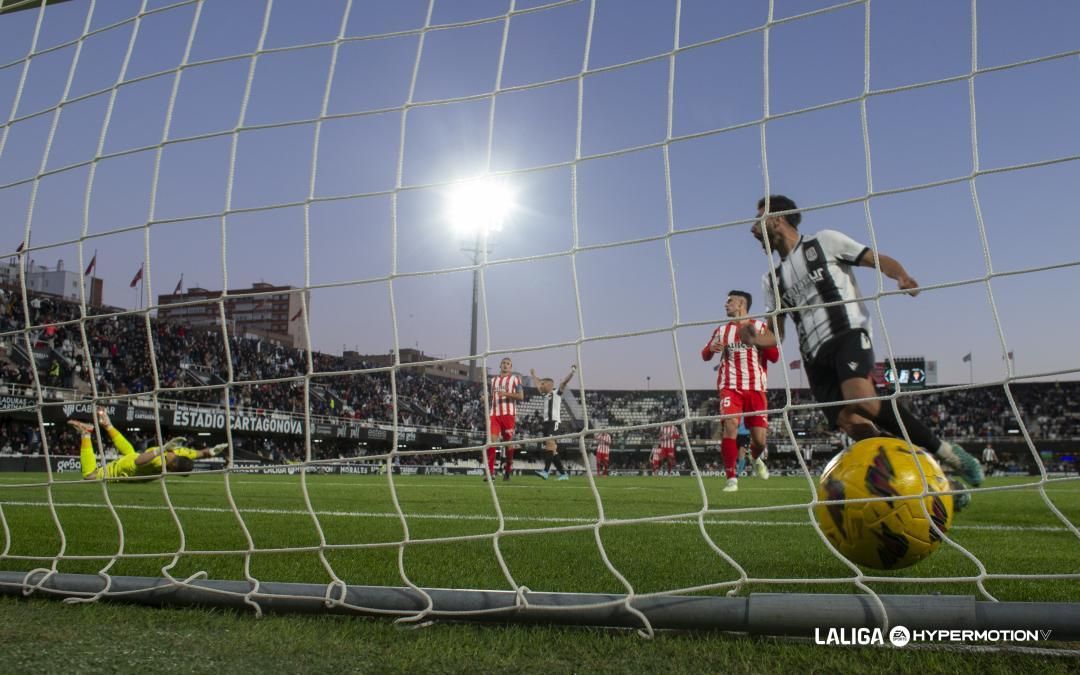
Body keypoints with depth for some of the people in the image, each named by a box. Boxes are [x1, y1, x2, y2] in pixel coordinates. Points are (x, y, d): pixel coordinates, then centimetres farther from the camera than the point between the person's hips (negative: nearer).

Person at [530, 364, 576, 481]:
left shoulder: (556, 392, 5)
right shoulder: (545, 395, 25)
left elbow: (565, 381, -9)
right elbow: (538, 384, 42)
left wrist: (572, 372, -21)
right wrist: (533, 375, 54)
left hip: (553, 421, -8)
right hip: (546, 422, 8)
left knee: (550, 442, -23)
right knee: (551, 449, 5)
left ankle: (546, 471, -36)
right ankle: (563, 474, 9)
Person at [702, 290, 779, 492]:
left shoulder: (760, 326, 9)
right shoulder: (722, 330, 13)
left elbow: (774, 357, 3)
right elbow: (705, 356, 15)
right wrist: (711, 348, -9)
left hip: (756, 388, 0)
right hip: (730, 387, 0)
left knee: (759, 439, -2)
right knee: (730, 426, -22)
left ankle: (756, 459, 36)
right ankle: (732, 478, -13)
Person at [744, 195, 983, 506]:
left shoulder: (824, 241, 9)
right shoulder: (773, 279, 22)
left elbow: (878, 259, 5)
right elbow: (776, 335, 19)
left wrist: (902, 276, -18)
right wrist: (759, 338, -5)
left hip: (848, 334, -4)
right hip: (815, 358, 5)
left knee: (862, 401, -32)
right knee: (855, 427, -15)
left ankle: (944, 451, -14)